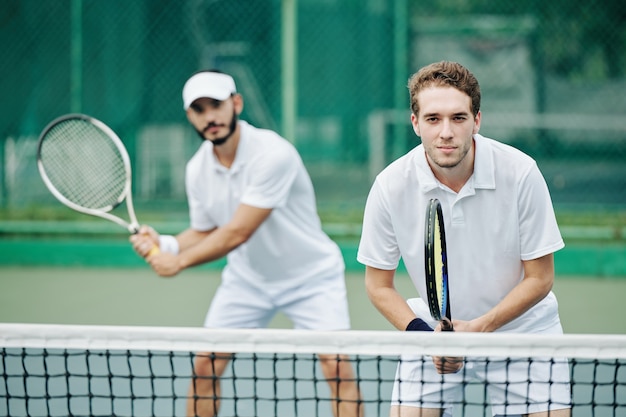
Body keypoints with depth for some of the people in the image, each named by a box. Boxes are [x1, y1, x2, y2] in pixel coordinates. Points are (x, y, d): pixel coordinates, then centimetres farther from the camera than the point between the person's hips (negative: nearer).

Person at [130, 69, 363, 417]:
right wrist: (163, 245, -16)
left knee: (336, 363, -20)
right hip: (246, 280, 6)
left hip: (311, 275, -5)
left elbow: (237, 233, -28)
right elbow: (204, 234, 4)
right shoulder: (197, 169, -7)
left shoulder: (273, 154, -28)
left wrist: (179, 262, -21)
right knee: (204, 364, 0)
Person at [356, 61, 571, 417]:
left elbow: (539, 278, -11)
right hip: (434, 329, 1)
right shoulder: (391, 185, -16)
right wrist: (422, 334, -20)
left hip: (522, 327, -1)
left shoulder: (520, 172, -20)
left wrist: (479, 328, -23)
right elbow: (379, 284, -3)